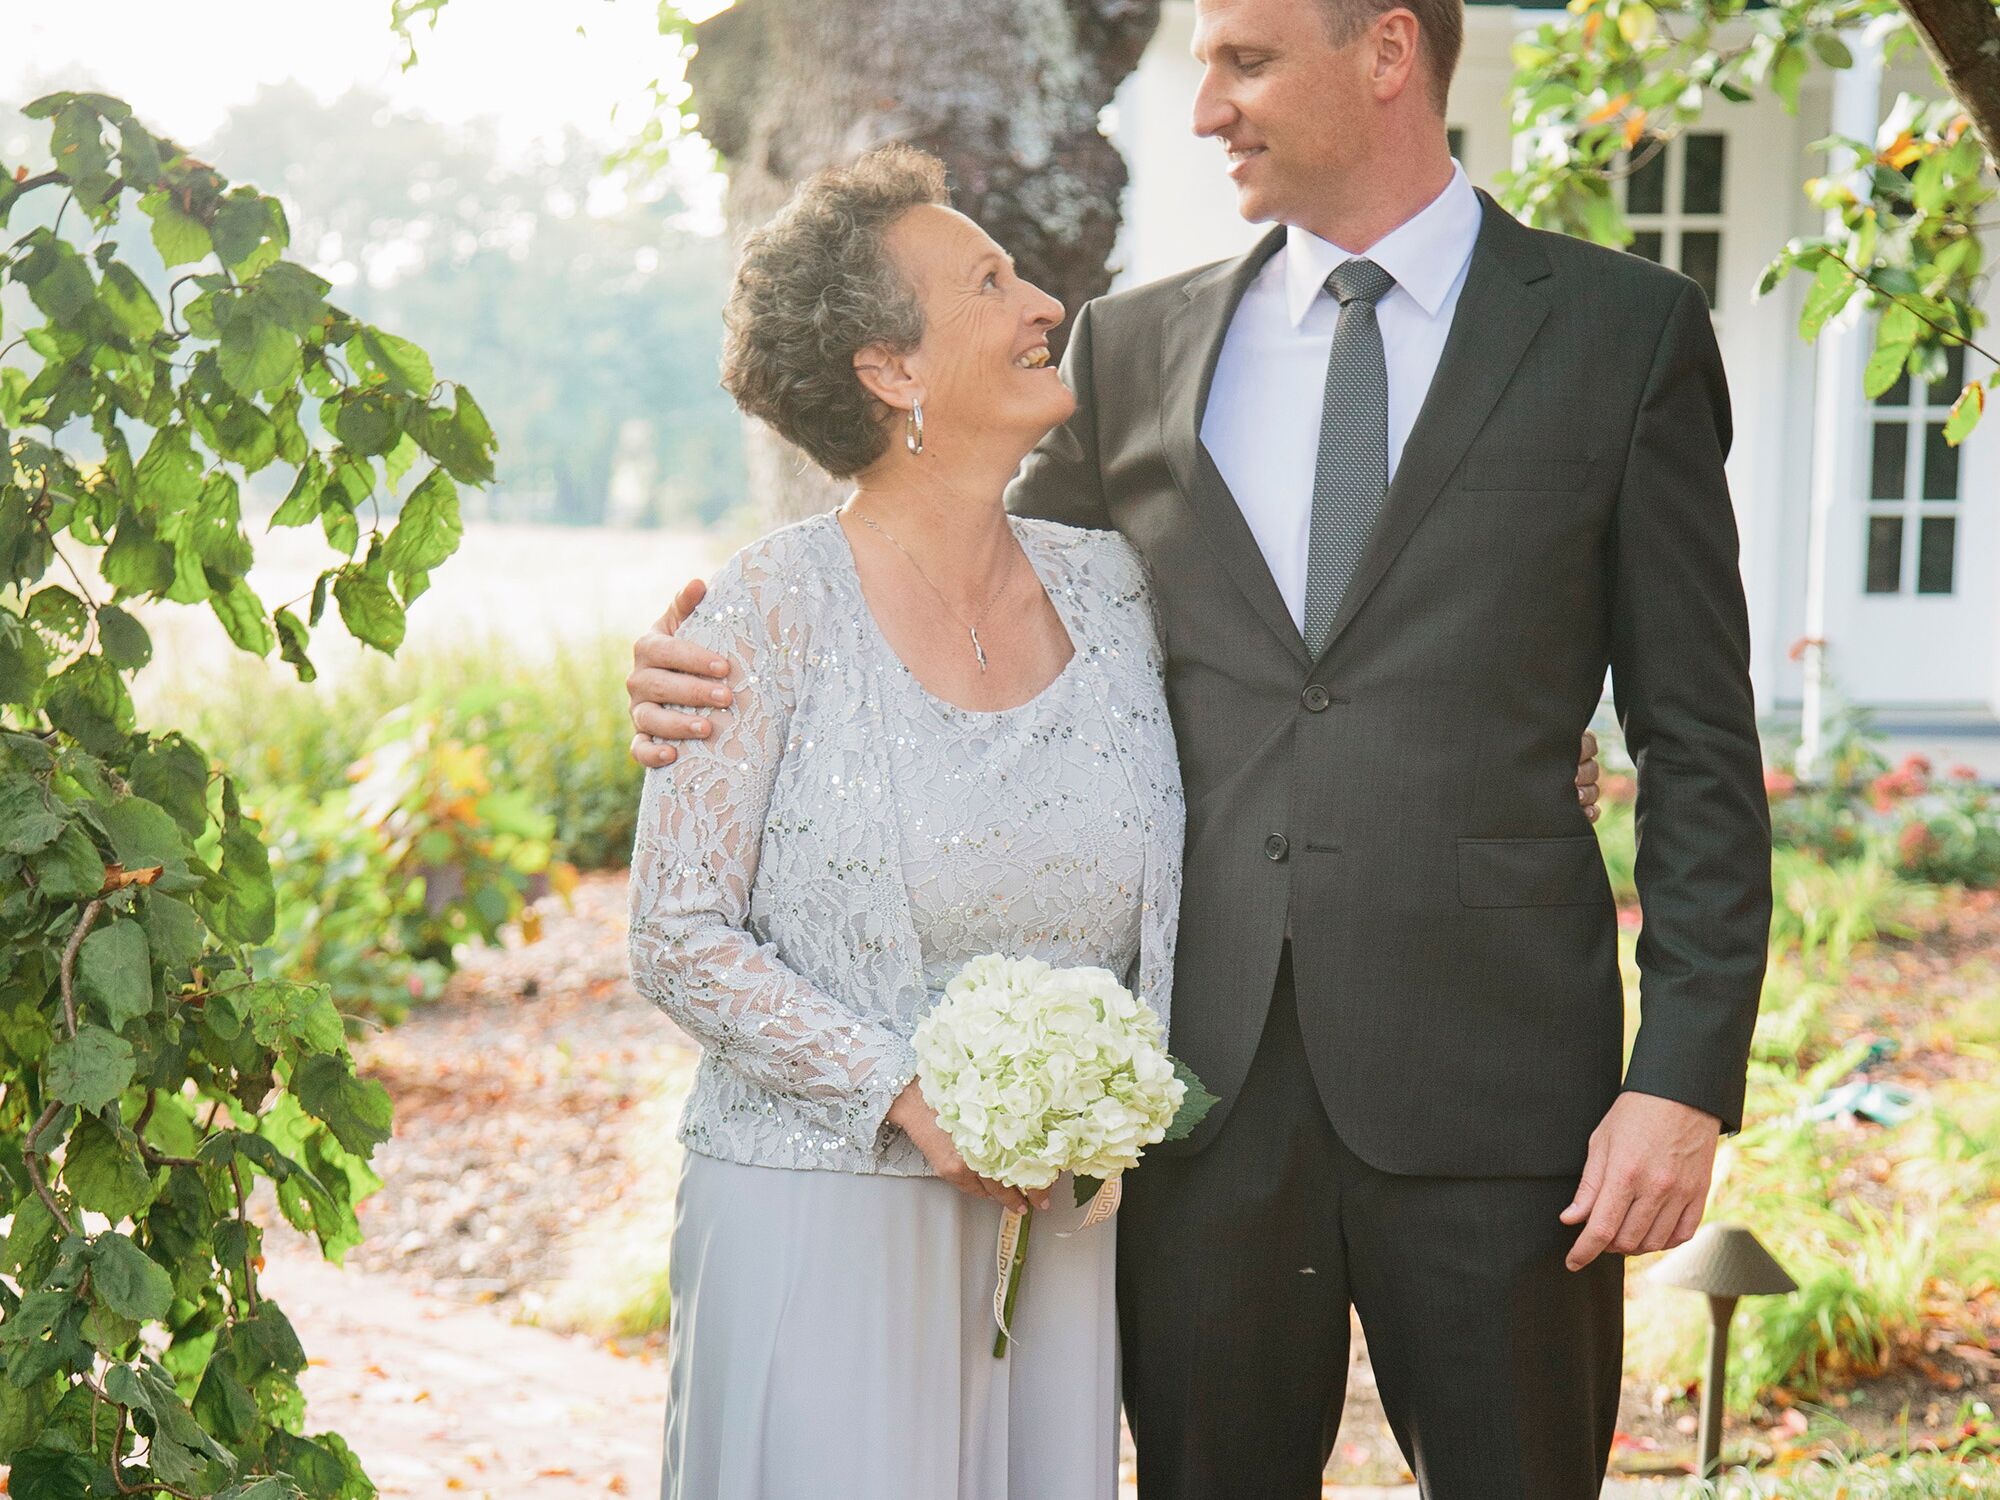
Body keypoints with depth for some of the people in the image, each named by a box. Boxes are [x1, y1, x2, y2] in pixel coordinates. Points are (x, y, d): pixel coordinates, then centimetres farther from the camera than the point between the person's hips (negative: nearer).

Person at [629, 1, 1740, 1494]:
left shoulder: (1625, 331, 2)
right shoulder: (1135, 347, 10)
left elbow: (1699, 744, 1)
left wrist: (1685, 1076, -7)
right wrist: (727, 681, -1)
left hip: (1488, 1091, -2)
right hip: (1204, 1088, 3)